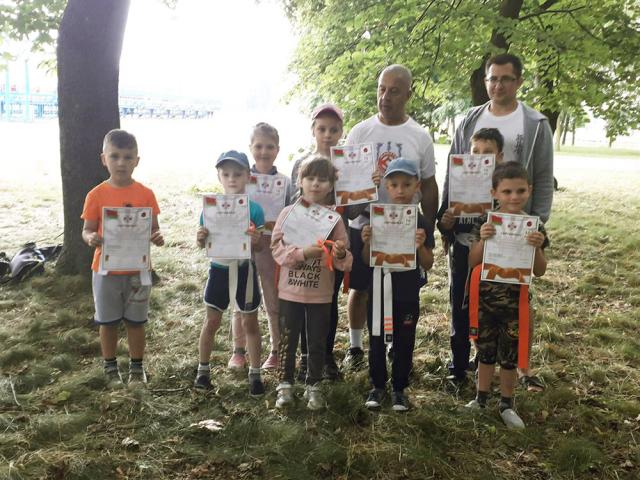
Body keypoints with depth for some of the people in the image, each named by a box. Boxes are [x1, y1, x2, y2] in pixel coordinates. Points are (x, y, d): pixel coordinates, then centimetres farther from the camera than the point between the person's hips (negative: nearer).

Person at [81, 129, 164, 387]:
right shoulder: (96, 195, -6)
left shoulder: (145, 194, -4)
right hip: (106, 269, 0)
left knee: (135, 321, 12)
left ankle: (137, 368, 28)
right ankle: (110, 368, 30)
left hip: (137, 269, 0)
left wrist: (156, 237, -21)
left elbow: (153, 228, 1)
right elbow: (87, 229, -2)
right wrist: (90, 238, -25)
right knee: (108, 322, 13)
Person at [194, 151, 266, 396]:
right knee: (211, 322, 11)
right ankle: (203, 369, 27)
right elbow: (203, 243, 2)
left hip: (245, 270, -1)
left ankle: (255, 373, 22)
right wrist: (200, 238, -20)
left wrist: (255, 241, -28)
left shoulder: (254, 208, -9)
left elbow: (258, 247, -6)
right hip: (219, 269, 2)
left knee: (250, 323, 9)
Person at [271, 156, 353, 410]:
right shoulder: (288, 213, -4)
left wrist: (341, 254, -24)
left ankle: (313, 386, 27)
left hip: (321, 293, 1)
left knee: (317, 342, 11)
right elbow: (277, 249, -9)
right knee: (288, 340, 10)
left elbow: (343, 261, -2)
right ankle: (285, 384, 27)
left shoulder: (333, 218, -2)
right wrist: (302, 253, -23)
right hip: (290, 291, 0)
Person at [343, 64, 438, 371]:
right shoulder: (360, 132, -1)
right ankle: (355, 347, 27)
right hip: (362, 225, 0)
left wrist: (429, 230, 3)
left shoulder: (420, 137, 0)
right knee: (360, 288, 10)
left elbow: (428, 187, 5)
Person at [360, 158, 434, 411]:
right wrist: (367, 242, -20)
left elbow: (427, 265, -5)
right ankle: (378, 386, 27)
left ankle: (399, 389, 27)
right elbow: (367, 261, 0)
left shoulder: (422, 223, -5)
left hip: (408, 295, 0)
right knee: (377, 341, 10)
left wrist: (421, 246, -24)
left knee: (404, 343, 10)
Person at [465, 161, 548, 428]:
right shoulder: (485, 222, -7)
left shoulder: (534, 226, -7)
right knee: (485, 351, 15)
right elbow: (472, 263, -8)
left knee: (510, 356, 11)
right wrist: (482, 240, -24)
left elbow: (539, 272, -5)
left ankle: (506, 405, 29)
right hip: (486, 298, 0)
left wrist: (537, 247, -23)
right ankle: (481, 399, 32)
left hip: (515, 301, 0)